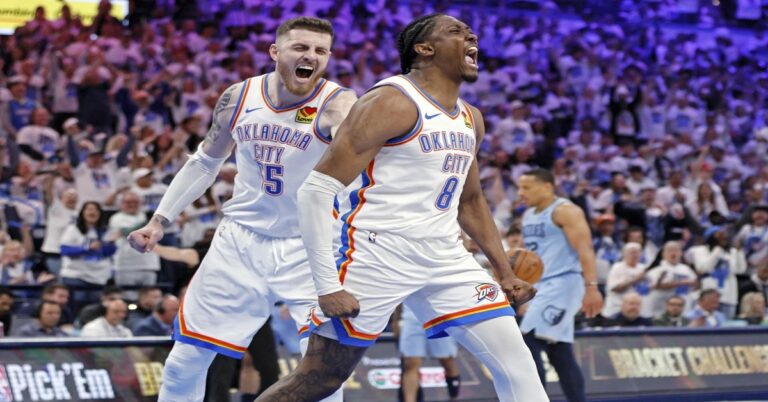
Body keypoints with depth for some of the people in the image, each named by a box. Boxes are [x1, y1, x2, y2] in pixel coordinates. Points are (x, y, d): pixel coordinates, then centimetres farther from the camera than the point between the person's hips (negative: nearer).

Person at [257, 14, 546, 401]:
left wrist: (505, 273, 20)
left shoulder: (471, 119, 13)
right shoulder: (392, 103, -13)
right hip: (377, 252, -7)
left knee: (515, 362, -1)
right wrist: (327, 285, -22)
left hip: (444, 255, 8)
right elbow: (317, 190, -17)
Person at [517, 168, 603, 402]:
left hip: (562, 283, -9)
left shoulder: (565, 211, -10)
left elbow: (585, 249, -17)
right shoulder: (529, 216, 17)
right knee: (559, 354, 8)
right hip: (543, 286, 9)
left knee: (528, 343, -16)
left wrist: (591, 287, -26)